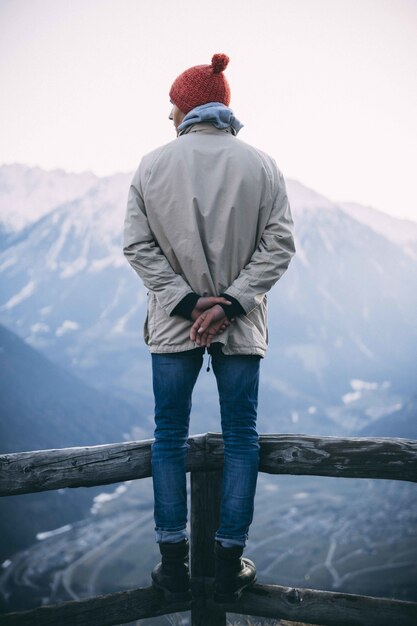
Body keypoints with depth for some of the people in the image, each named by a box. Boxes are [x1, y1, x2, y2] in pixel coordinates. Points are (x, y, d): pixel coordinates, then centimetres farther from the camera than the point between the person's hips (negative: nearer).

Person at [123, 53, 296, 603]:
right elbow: (278, 244, -7)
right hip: (242, 328, 1)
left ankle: (174, 566, 18)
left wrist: (188, 300, -8)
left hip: (172, 325, 0)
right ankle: (230, 567, 17)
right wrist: (229, 303, -10)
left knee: (169, 438, 11)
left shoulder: (154, 164, -3)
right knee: (241, 438, 10)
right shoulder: (261, 165, -1)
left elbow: (138, 246, -7)